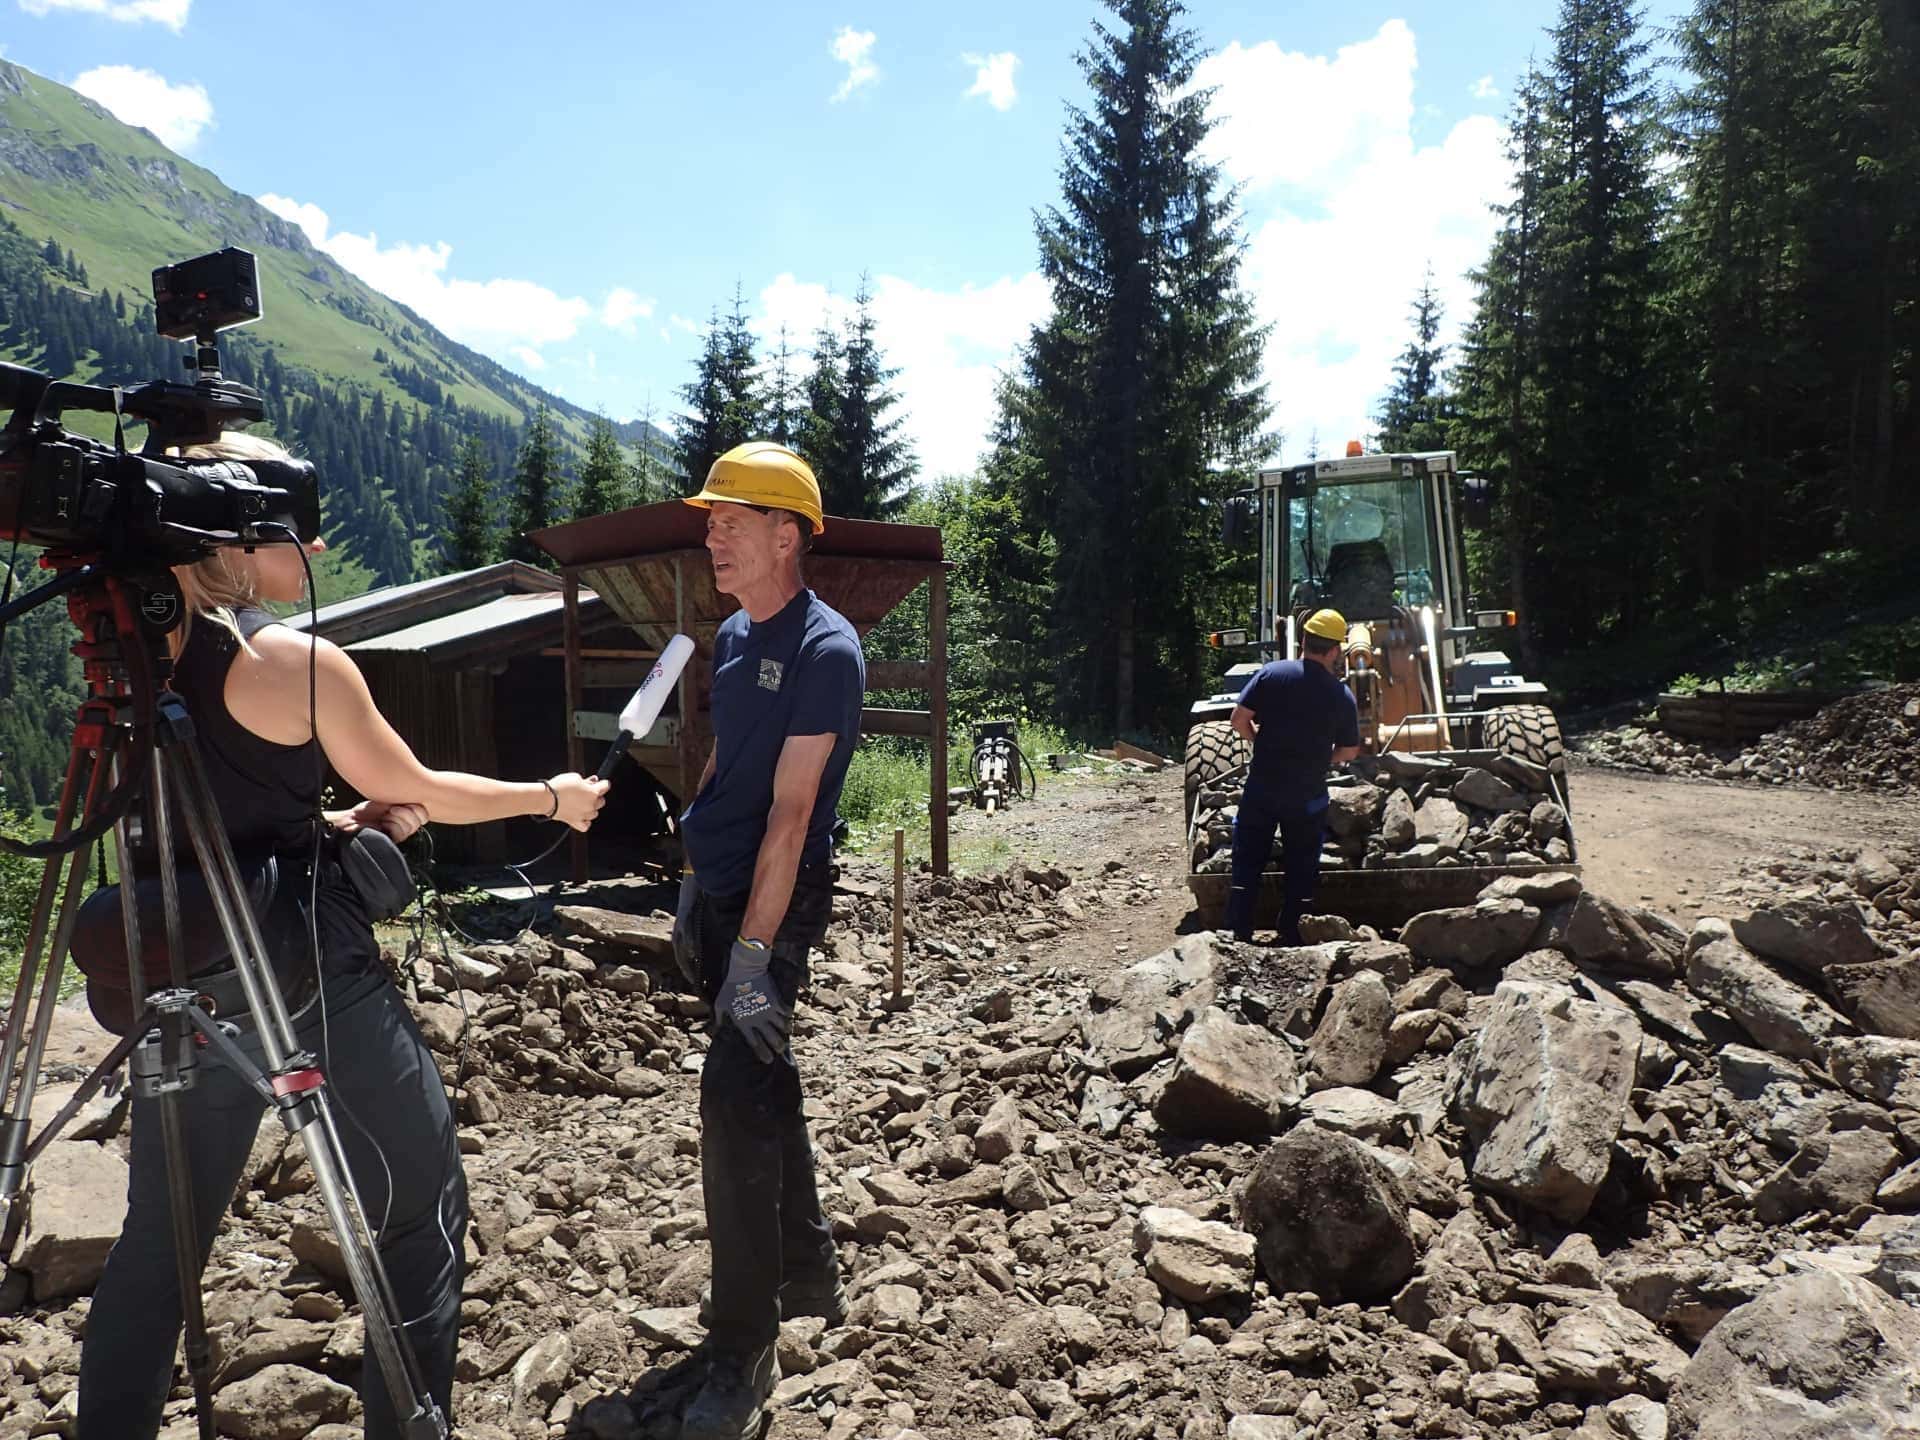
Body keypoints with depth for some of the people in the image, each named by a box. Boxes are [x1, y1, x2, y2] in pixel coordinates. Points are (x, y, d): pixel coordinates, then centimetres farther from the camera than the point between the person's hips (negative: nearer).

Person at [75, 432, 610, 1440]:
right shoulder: (298, 661, -13)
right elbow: (423, 794, -3)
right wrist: (553, 798, 9)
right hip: (313, 972, -6)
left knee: (161, 1229, 20)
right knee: (421, 1209, 9)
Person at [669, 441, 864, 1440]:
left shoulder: (824, 652, -16)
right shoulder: (733, 637, 10)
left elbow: (788, 814, -22)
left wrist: (753, 952, -23)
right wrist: (692, 893, 18)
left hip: (775, 903, -9)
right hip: (721, 891, 9)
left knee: (736, 1106, -10)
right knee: (762, 1087, 17)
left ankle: (743, 1358, 4)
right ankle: (809, 1277, 35)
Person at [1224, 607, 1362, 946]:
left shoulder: (1271, 673, -7)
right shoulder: (1342, 696, -6)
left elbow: (1240, 720, -7)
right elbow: (1349, 752, 2)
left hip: (1261, 787, 1)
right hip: (1307, 796, 0)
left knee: (1247, 863, 10)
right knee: (1301, 872, 12)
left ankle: (1238, 935, 11)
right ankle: (1291, 940, 17)